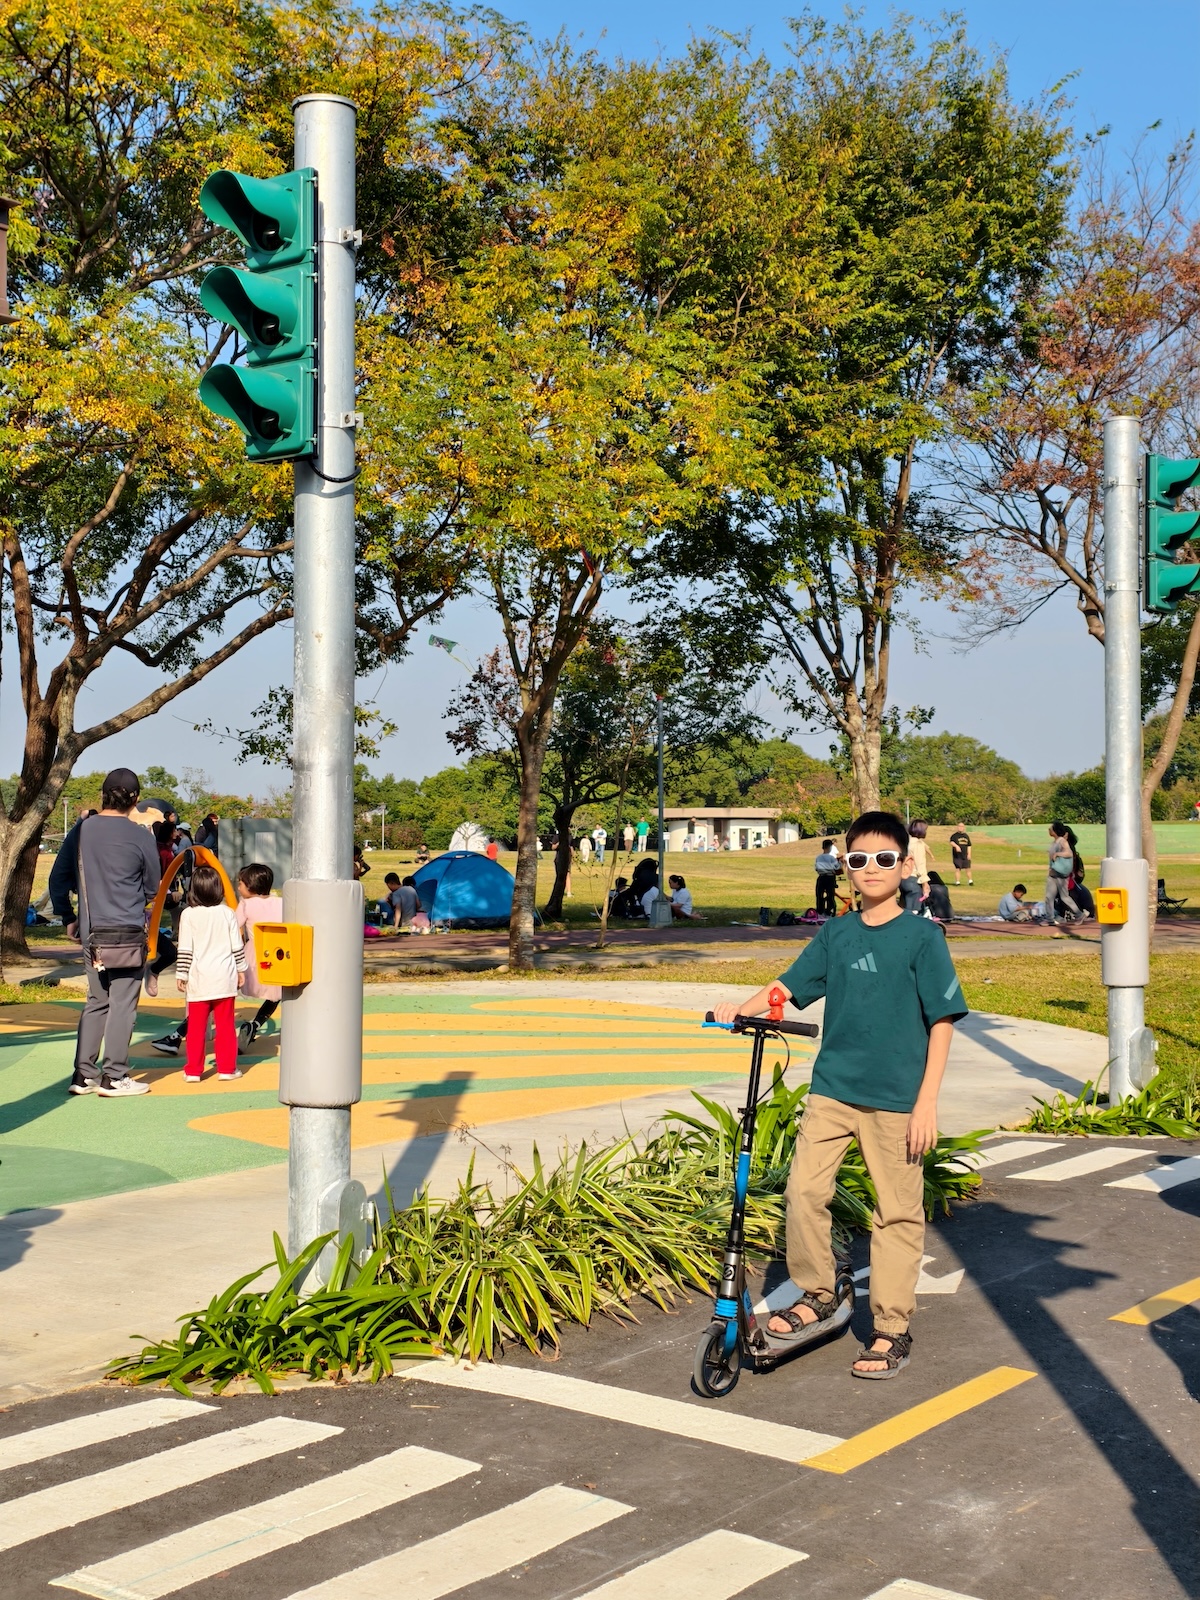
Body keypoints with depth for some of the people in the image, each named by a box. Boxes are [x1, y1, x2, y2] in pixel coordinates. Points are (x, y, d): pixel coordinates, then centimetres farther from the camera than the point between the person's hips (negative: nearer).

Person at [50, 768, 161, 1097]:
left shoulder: (81, 830, 3)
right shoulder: (141, 836, -8)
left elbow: (58, 878, 8)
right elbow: (153, 888, 3)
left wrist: (68, 917, 17)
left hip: (90, 933, 5)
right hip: (128, 933, -5)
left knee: (95, 1002, 14)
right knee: (122, 1004, 1)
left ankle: (84, 1075, 15)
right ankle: (114, 1077, 3)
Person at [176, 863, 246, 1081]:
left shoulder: (188, 915, -5)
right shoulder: (227, 913, 0)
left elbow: (185, 949, -5)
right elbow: (237, 946, 4)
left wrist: (181, 975, 4)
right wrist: (241, 970, 16)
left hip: (199, 980, -1)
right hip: (224, 977, 1)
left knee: (196, 1026, 6)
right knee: (225, 1025, 6)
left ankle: (193, 1070, 10)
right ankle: (227, 1068, 10)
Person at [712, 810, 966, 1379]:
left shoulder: (922, 936, -5)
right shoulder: (835, 933, 7)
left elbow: (942, 1020, -5)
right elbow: (790, 985, 9)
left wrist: (927, 1102, -10)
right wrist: (743, 1008, -11)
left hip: (896, 1097, -3)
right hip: (832, 1087, 4)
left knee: (898, 1213, 4)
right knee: (804, 1189, -3)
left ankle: (892, 1329, 17)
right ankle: (816, 1294, 19)